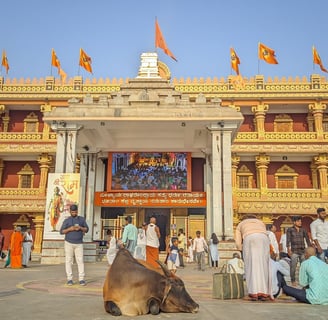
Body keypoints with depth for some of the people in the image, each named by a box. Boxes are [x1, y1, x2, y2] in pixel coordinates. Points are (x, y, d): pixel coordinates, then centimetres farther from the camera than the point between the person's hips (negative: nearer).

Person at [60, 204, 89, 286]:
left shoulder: (82, 219, 6)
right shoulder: (67, 220, 1)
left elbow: (87, 229, 9)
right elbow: (61, 231, -1)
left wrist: (80, 228, -12)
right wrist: (69, 229, -17)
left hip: (79, 244, 1)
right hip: (69, 243, -1)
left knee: (80, 261, -5)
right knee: (68, 261, -1)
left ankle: (81, 279, -4)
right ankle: (69, 279, 5)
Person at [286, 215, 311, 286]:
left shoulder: (303, 230, 11)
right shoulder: (290, 230, 2)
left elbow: (307, 240, 11)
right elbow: (288, 240, -4)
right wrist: (289, 249, -12)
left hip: (303, 251, 3)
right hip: (294, 251, -3)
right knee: (293, 267, -4)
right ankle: (293, 281, 8)